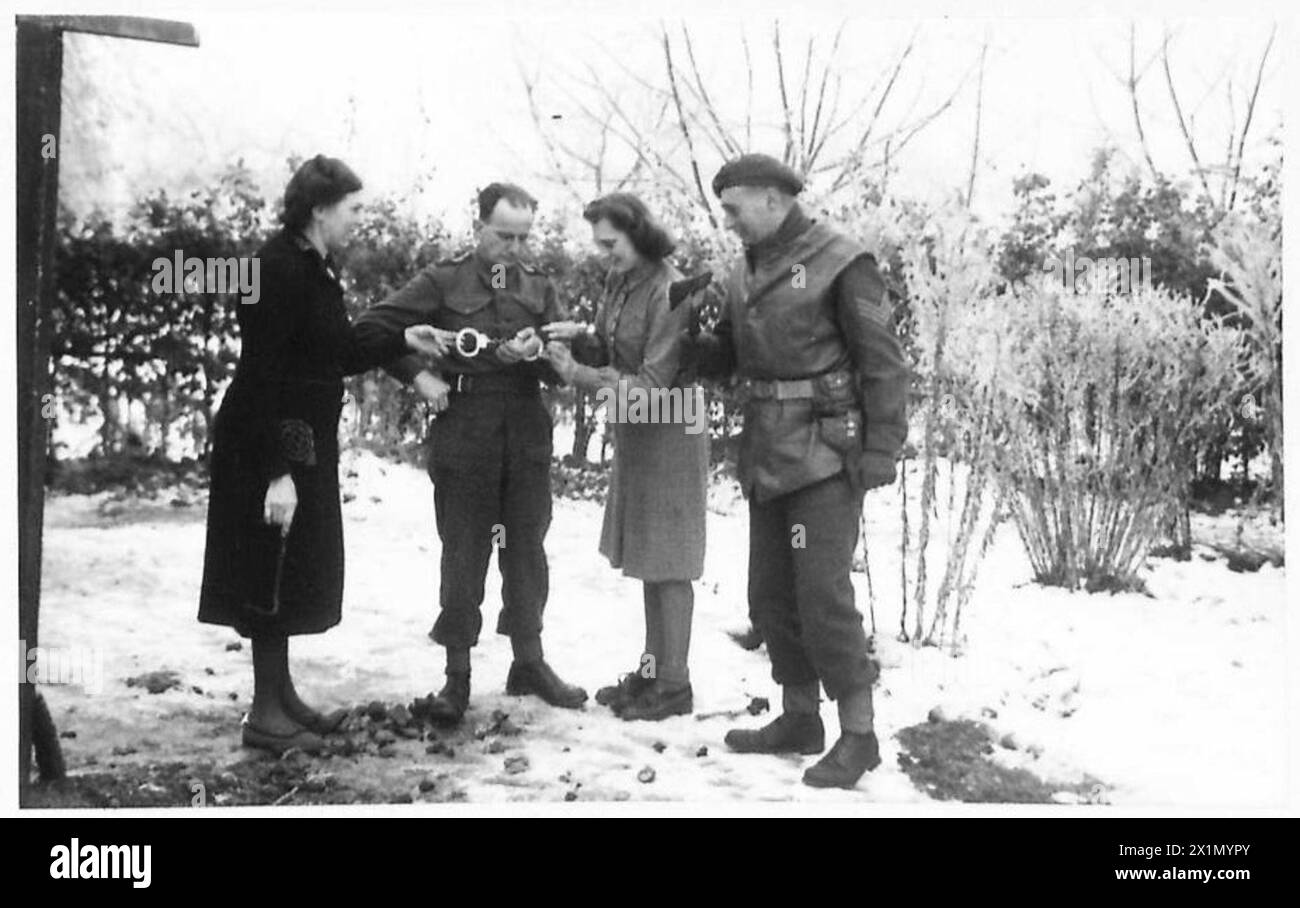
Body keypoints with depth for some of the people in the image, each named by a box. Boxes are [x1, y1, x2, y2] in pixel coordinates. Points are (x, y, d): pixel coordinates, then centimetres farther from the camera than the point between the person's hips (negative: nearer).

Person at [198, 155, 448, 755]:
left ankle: (281, 697, 26)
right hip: (266, 450, -10)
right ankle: (266, 714, 7)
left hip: (302, 443, 10)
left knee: (288, 575, 15)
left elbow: (333, 356, 18)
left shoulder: (314, 268, 11)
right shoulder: (279, 268, -18)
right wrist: (277, 471, -25)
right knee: (273, 574, -2)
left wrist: (404, 343, 12)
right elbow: (263, 373, -22)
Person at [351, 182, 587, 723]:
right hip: (462, 434, -3)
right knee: (463, 556, 2)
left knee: (527, 552, 10)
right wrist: (417, 376, -9)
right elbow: (370, 328, -2)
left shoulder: (540, 289, 10)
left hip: (527, 437, 3)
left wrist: (532, 354, -16)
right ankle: (457, 674, 9)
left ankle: (528, 662, 23)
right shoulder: (443, 282, -1)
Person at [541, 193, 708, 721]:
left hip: (668, 434, -8)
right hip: (633, 433, 8)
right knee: (646, 558, 15)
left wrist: (578, 374, -23)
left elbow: (653, 384, -22)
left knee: (667, 563, -1)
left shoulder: (669, 291, -21)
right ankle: (653, 669, 25)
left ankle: (673, 685, 7)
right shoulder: (620, 281, 4)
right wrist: (580, 338, -6)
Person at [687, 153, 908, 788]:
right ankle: (799, 719, 25)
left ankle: (859, 734, 2)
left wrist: (882, 451, -15)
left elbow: (882, 362, -10)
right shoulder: (746, 271, 12)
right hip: (767, 455, 8)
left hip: (824, 453, -8)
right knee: (771, 594, 11)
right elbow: (725, 356, 18)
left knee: (823, 594, -9)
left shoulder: (840, 263, -10)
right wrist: (688, 337, -1)